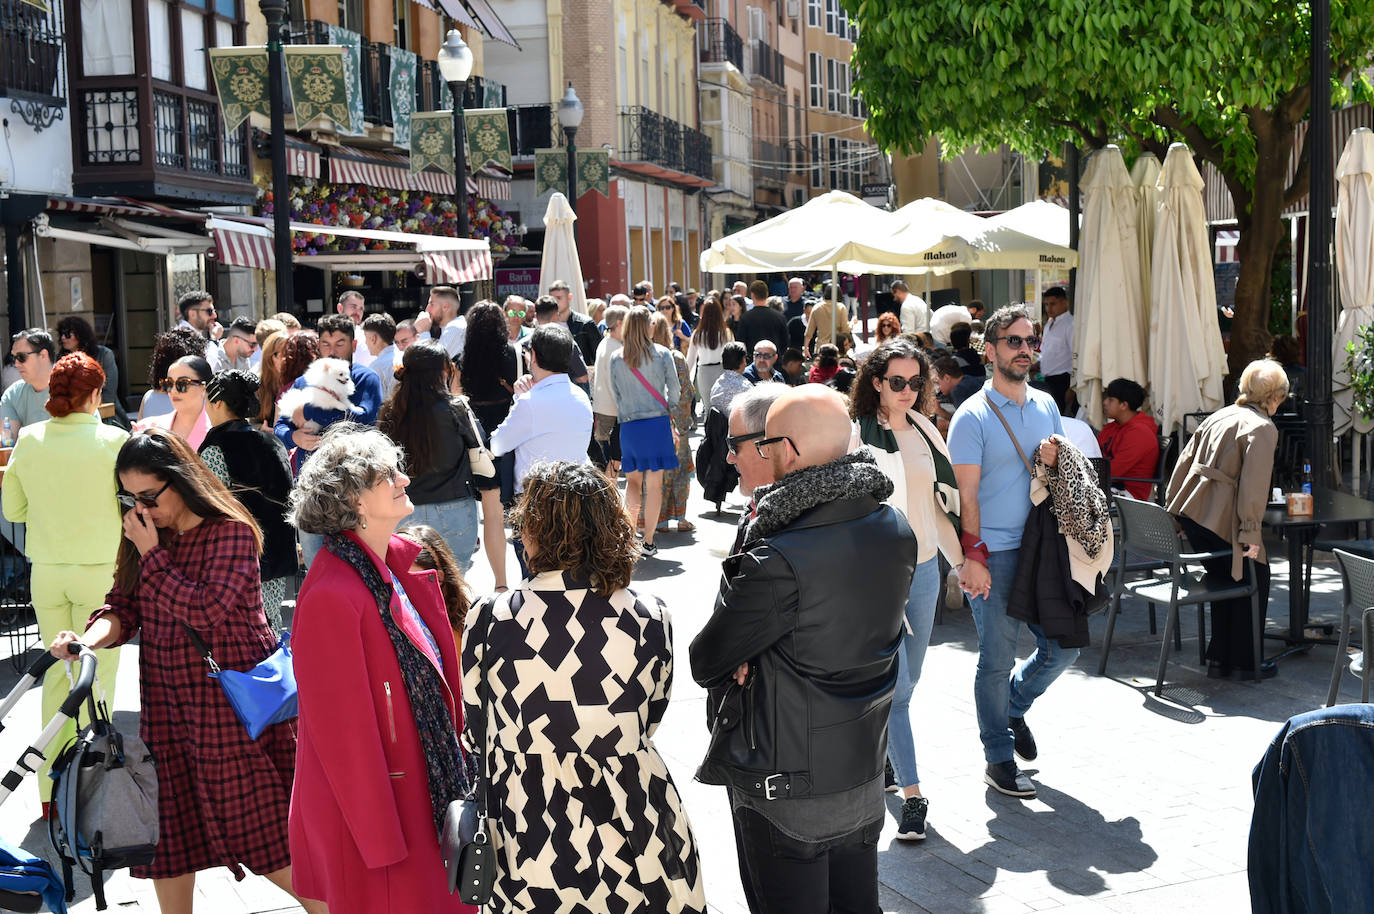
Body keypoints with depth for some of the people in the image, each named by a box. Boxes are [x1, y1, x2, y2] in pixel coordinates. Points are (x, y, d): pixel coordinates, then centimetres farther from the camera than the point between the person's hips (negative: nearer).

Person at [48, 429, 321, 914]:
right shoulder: (142, 537, 9)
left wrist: (151, 553, -16)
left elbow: (205, 609, -22)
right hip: (166, 706, 7)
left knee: (263, 835, -1)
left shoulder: (231, 532, -12)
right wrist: (90, 637, -14)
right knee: (168, 836, 12)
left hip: (232, 706, -6)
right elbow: (124, 606, 7)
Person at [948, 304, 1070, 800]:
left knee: (1063, 646, 8)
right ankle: (999, 759, 15)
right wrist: (972, 557, -16)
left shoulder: (1046, 406, 11)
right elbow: (967, 493, -11)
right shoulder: (973, 416, -8)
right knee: (998, 659, 1)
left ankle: (1015, 705, 36)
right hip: (993, 554, -6)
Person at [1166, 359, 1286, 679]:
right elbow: (1254, 485, -17)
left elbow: (1184, 462, 16)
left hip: (1191, 513, 8)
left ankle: (1220, 659, 25)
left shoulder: (1218, 416, 16)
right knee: (1254, 578, 10)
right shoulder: (1262, 428, -8)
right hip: (1222, 519, -8)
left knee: (1224, 581, 21)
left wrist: (1171, 509, 20)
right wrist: (1251, 534, -15)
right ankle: (1245, 660, 17)